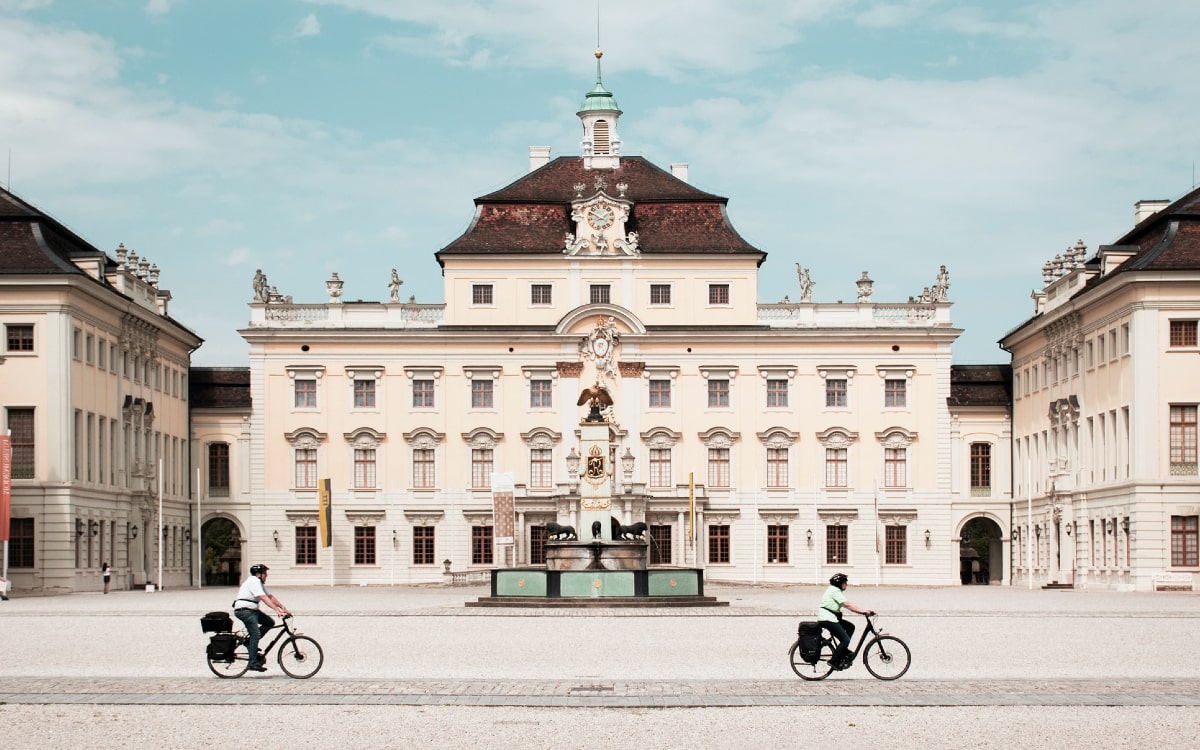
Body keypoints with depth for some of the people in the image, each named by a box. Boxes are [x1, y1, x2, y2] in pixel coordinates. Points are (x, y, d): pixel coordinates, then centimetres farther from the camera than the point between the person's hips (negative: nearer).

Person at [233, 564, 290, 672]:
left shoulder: (260, 583, 17)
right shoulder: (254, 582, -15)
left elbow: (270, 597, 14)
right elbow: (264, 598, -25)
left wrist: (283, 608, 3)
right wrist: (278, 610, -31)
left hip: (253, 610, 10)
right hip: (244, 610, -10)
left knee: (270, 622, 4)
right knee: (255, 635, -14)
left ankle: (250, 642, 8)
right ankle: (253, 663, -13)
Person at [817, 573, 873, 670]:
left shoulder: (837, 591, 20)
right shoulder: (835, 591, -13)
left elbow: (848, 604, 15)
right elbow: (847, 604, -21)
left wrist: (862, 610, 6)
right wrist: (863, 611, -21)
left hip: (831, 618, 10)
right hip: (827, 619, -10)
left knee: (850, 627, 13)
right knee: (845, 640, -12)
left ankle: (843, 649, 14)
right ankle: (834, 661, -7)